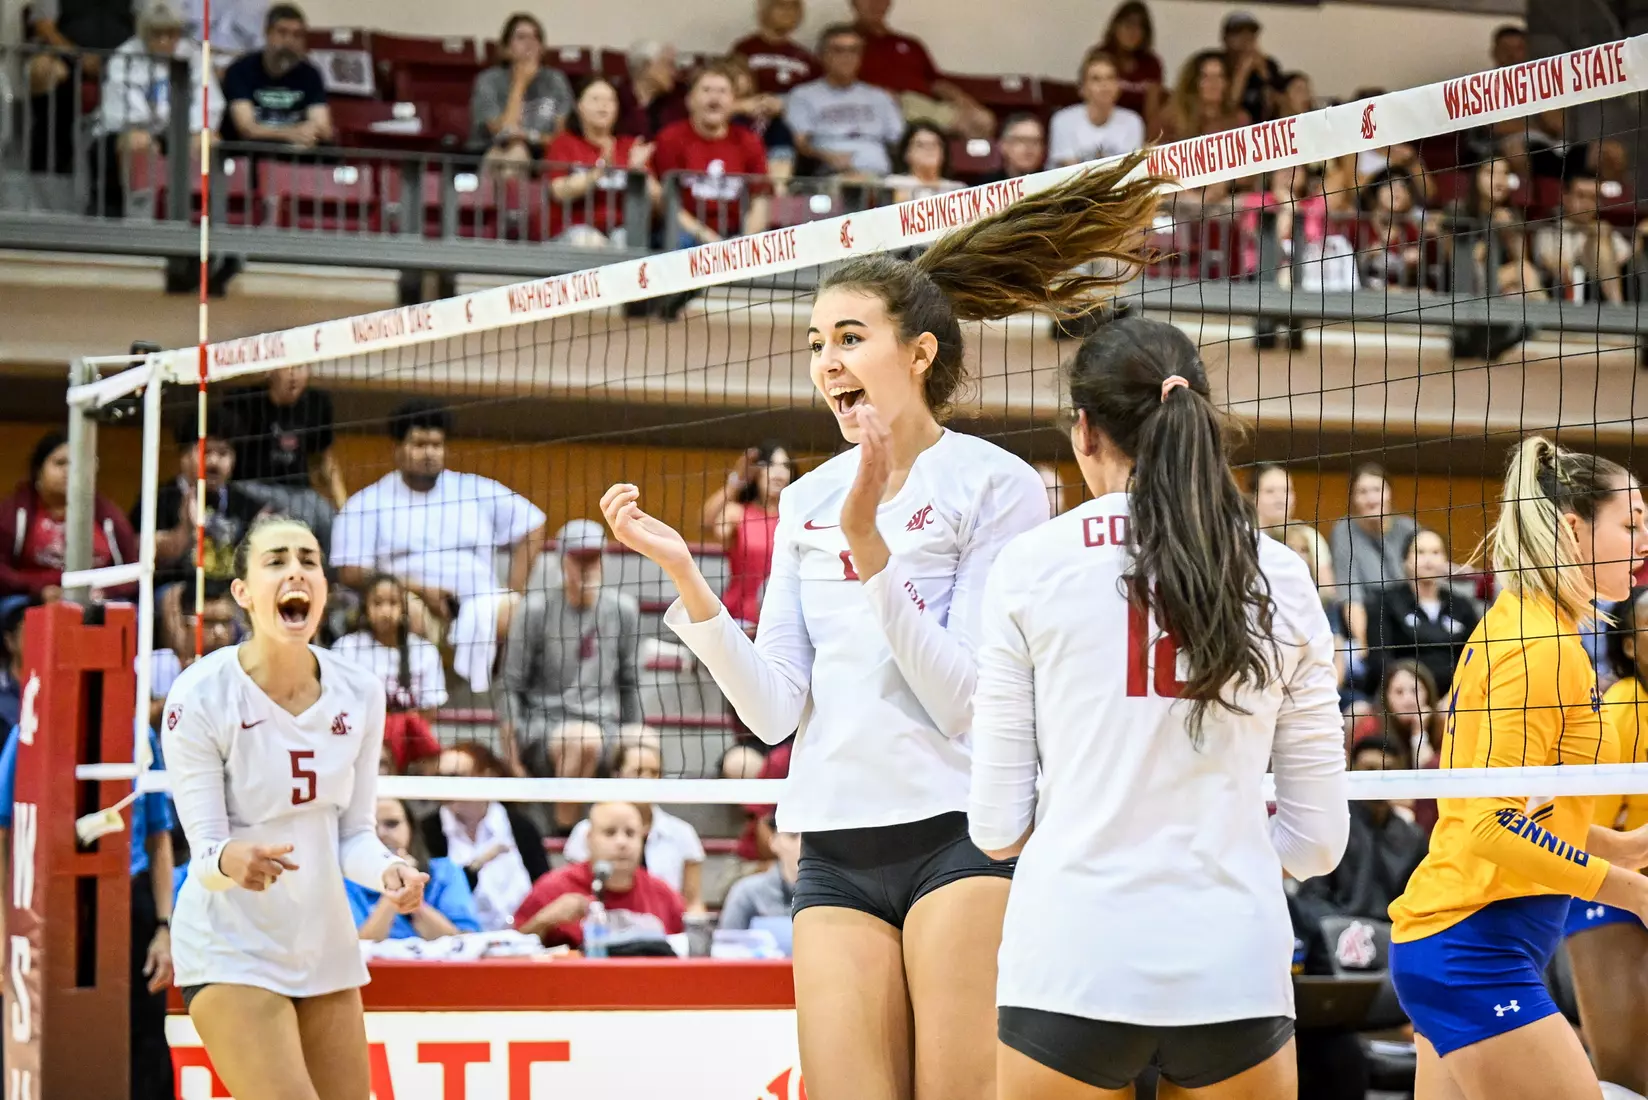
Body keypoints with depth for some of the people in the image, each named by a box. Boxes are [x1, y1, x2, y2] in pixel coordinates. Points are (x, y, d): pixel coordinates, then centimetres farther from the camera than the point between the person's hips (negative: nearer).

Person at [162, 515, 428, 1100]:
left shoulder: (360, 693, -4)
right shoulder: (199, 696, -17)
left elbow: (353, 833, 3)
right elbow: (205, 848, -16)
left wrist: (388, 870, -18)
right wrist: (230, 862, -39)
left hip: (328, 949, 6)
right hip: (231, 952, -6)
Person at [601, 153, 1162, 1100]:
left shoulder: (996, 486, -3)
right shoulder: (807, 501, 13)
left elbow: (968, 698, -12)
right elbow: (776, 709, 7)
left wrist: (869, 545, -19)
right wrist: (682, 573, -4)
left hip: (961, 835, -5)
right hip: (837, 851, 5)